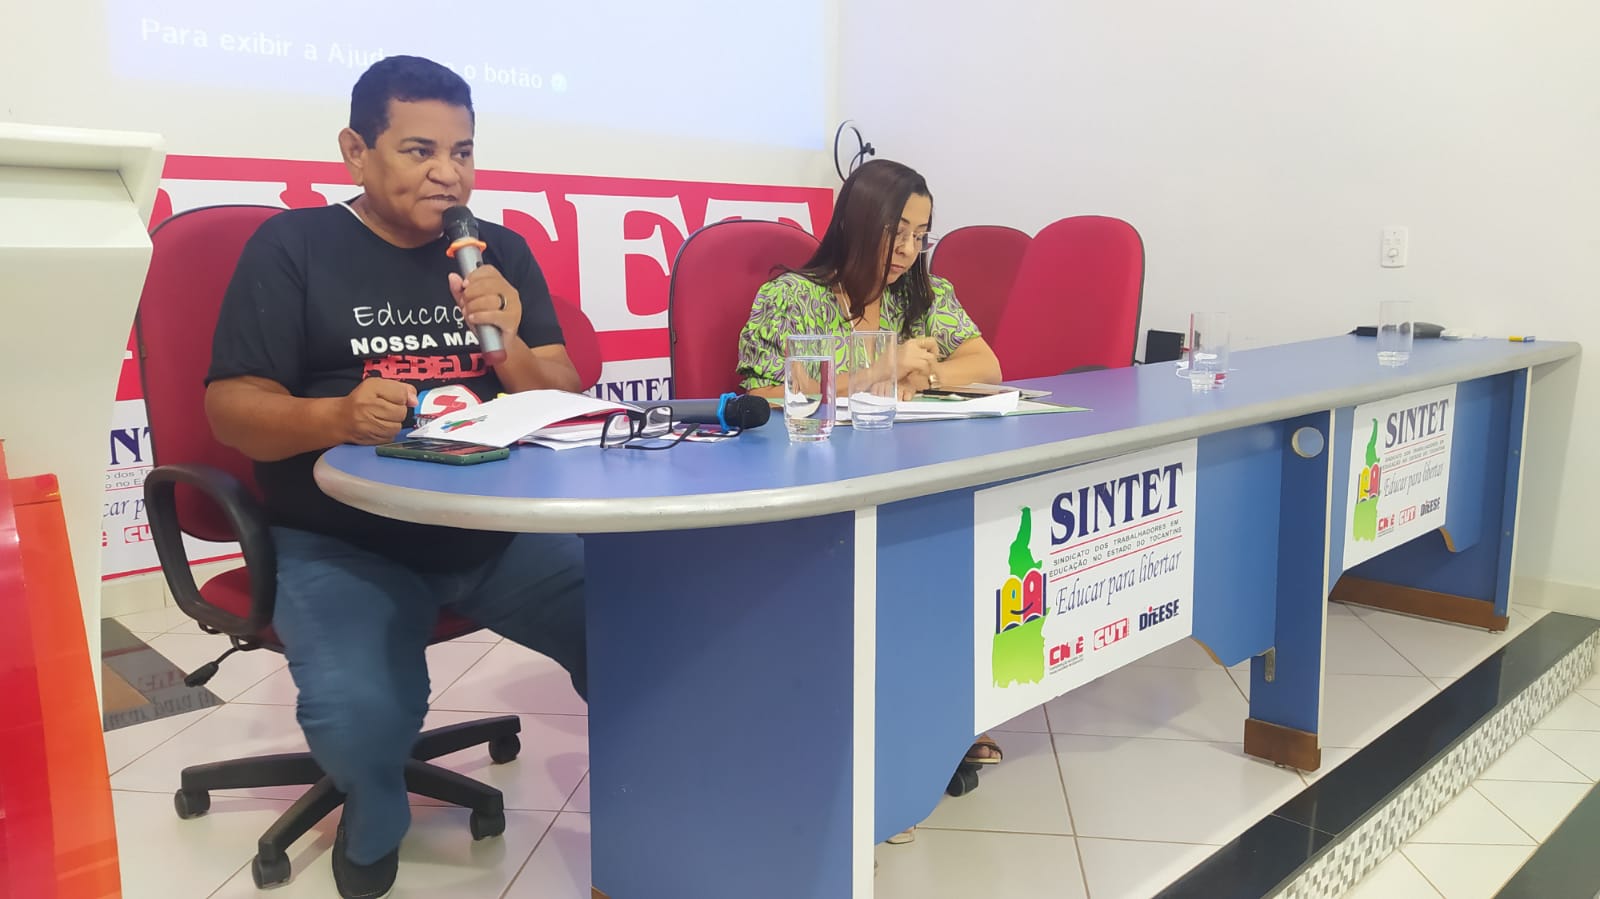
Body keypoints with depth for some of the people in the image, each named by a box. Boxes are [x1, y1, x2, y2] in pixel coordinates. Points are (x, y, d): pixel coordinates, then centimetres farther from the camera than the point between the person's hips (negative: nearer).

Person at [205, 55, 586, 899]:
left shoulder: (502, 251, 11)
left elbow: (567, 401, 7)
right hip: (343, 542, -2)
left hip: (498, 529, 3)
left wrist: (510, 348, -15)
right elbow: (230, 406, -3)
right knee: (360, 717, -29)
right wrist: (335, 416, -24)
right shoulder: (292, 245, 2)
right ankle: (373, 823, 11)